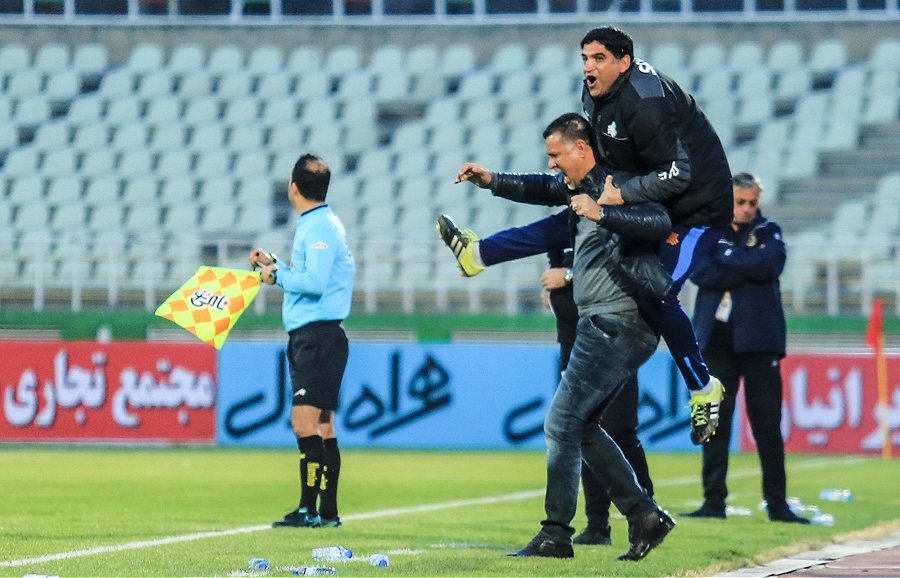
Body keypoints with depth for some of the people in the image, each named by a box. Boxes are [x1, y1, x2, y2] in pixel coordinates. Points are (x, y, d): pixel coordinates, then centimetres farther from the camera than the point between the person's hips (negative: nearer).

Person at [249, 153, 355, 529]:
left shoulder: (321, 227, -13)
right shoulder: (312, 225, 17)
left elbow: (315, 282, -23)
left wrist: (277, 275, -10)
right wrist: (274, 264, 24)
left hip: (318, 337, -10)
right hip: (306, 336, 10)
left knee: (304, 422, -14)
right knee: (321, 427, 10)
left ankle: (309, 509, -17)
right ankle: (328, 512, 13)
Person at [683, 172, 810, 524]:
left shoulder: (769, 232, 8)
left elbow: (769, 265, -13)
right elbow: (701, 274, -9)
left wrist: (725, 253, -10)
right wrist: (748, 269, -13)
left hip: (758, 340, -1)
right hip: (716, 339, 1)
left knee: (767, 424, -2)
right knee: (715, 425, 2)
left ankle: (777, 504, 1)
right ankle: (714, 502, 7)